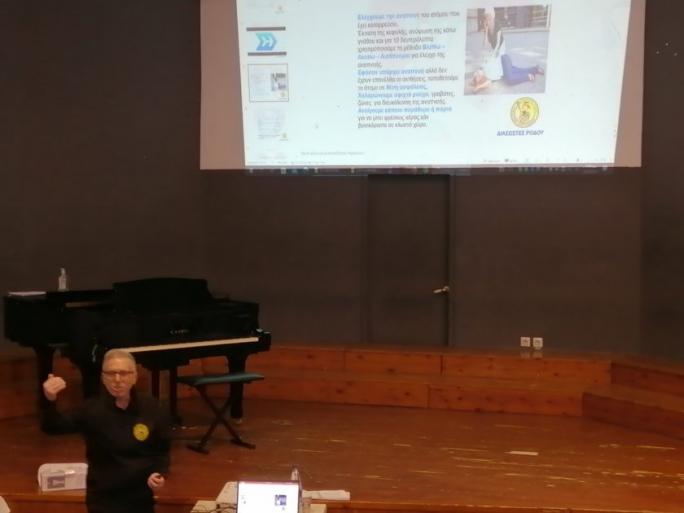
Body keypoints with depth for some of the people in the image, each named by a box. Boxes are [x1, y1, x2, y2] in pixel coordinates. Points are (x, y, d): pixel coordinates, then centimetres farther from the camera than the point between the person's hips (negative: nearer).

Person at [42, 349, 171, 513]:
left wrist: (159, 472, -14)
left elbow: (163, 450, 5)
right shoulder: (93, 409, -15)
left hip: (141, 498, 3)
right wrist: (50, 401, -50)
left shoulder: (151, 408, -7)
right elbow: (54, 427, -30)